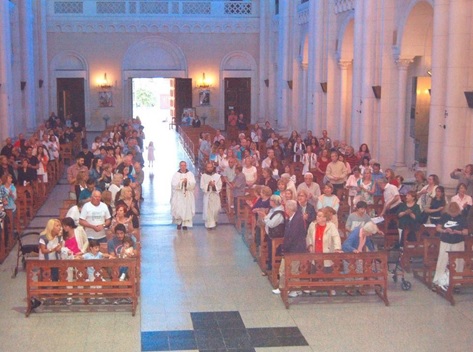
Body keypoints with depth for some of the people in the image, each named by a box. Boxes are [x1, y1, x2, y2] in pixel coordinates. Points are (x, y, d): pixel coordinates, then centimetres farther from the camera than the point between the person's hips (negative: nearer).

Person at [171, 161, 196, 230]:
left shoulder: (190, 174, 4)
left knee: (187, 210, -2)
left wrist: (187, 182, -23)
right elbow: (174, 184, -8)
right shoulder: (176, 174, 2)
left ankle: (185, 224, 6)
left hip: (188, 195, 1)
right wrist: (181, 182, -20)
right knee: (178, 209, -2)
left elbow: (193, 184, -5)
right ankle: (179, 222, 17)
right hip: (178, 195, 0)